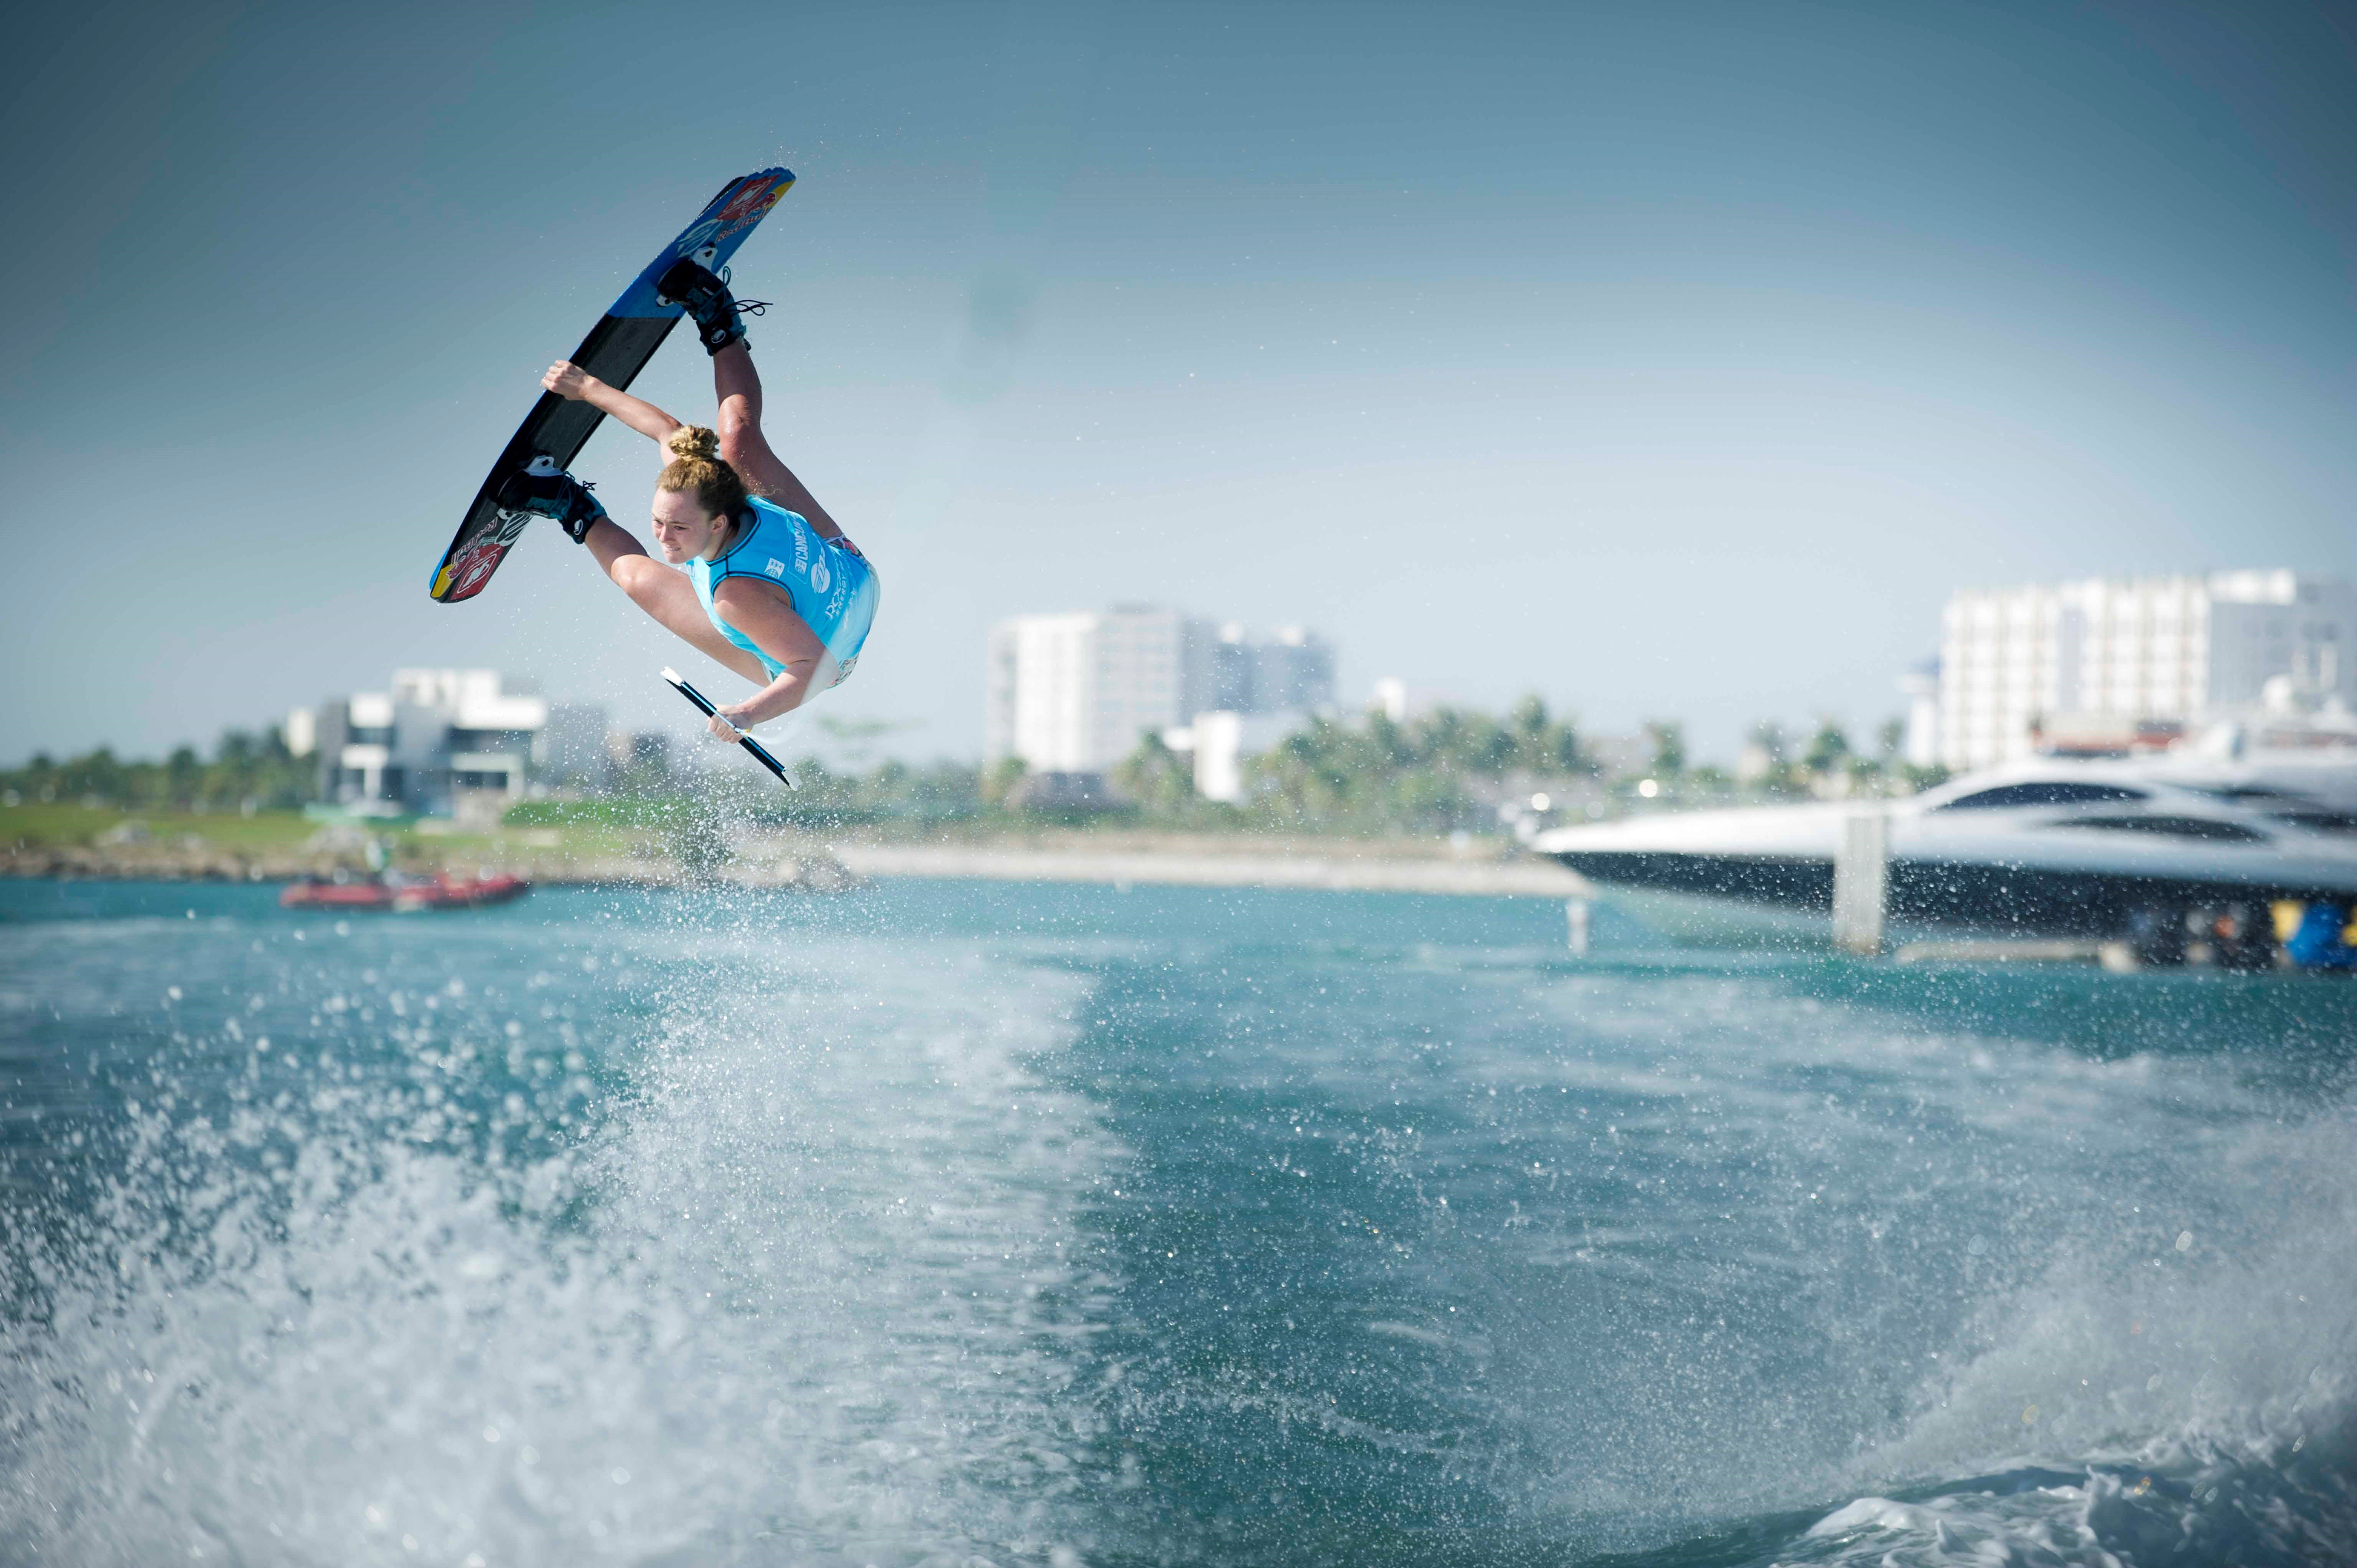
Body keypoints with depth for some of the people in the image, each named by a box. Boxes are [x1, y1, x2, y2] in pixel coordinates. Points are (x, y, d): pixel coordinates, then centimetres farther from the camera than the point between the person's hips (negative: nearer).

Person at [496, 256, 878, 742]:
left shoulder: (738, 596, -47)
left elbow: (812, 668, -42)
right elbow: (675, 435, -10)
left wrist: (748, 715, -51)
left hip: (822, 664, -4)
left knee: (639, 577, -4)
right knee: (735, 433, 6)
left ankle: (582, 517, 26)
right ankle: (722, 332, 29)